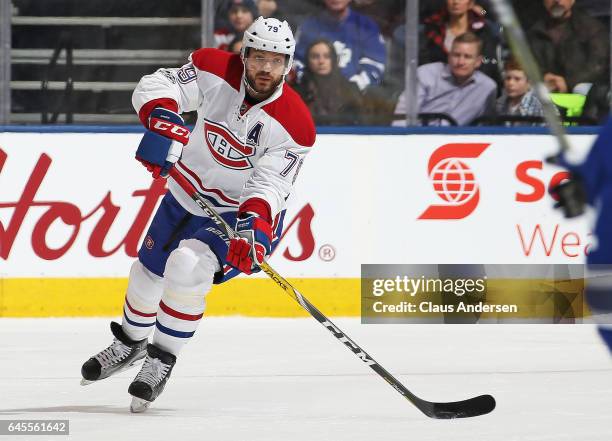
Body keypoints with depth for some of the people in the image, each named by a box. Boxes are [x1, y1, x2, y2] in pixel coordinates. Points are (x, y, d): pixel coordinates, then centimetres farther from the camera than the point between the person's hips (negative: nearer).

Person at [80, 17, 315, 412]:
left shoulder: (295, 124, -25)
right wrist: (163, 120, -40)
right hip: (187, 197, 5)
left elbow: (269, 184, -29)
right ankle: (131, 343, 49)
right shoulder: (215, 71, -17)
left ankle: (163, 359, -10)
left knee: (187, 267, -29)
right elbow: (156, 86, -19)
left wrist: (254, 223, -48)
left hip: (244, 213, -5)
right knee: (148, 273, 17)